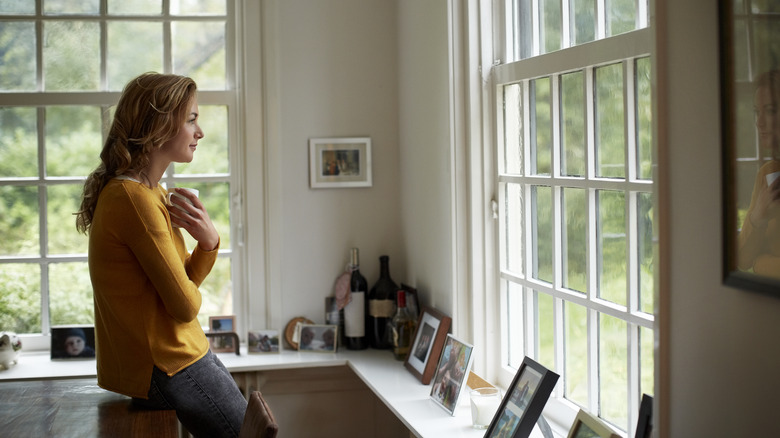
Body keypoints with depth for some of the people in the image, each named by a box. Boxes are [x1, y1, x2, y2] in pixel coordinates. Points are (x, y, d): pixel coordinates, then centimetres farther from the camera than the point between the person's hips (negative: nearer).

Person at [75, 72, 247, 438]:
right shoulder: (135, 199, -21)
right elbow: (185, 304, -19)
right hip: (164, 369, -10)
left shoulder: (152, 192, 12)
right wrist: (190, 292, 3)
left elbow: (187, 280, 10)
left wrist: (208, 242, -9)